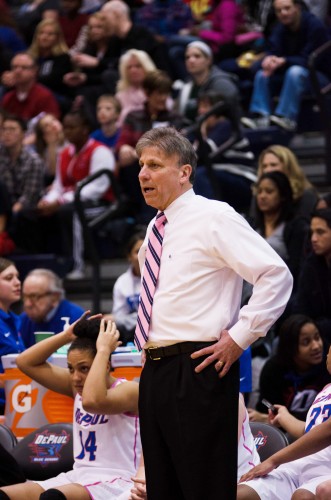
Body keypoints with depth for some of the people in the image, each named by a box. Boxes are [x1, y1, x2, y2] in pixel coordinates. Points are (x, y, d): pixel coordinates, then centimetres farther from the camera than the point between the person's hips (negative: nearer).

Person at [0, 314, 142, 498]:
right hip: (79, 476, 8)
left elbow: (92, 401, -32)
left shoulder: (129, 390, -10)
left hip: (115, 482, -8)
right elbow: (26, 362, 13)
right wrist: (67, 336, 5)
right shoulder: (77, 387, 13)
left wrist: (103, 350, -22)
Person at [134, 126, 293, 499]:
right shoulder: (156, 229, 17)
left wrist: (239, 338, -15)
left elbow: (277, 276, -15)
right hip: (154, 371, 9)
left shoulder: (213, 217, -8)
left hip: (197, 370, -9)